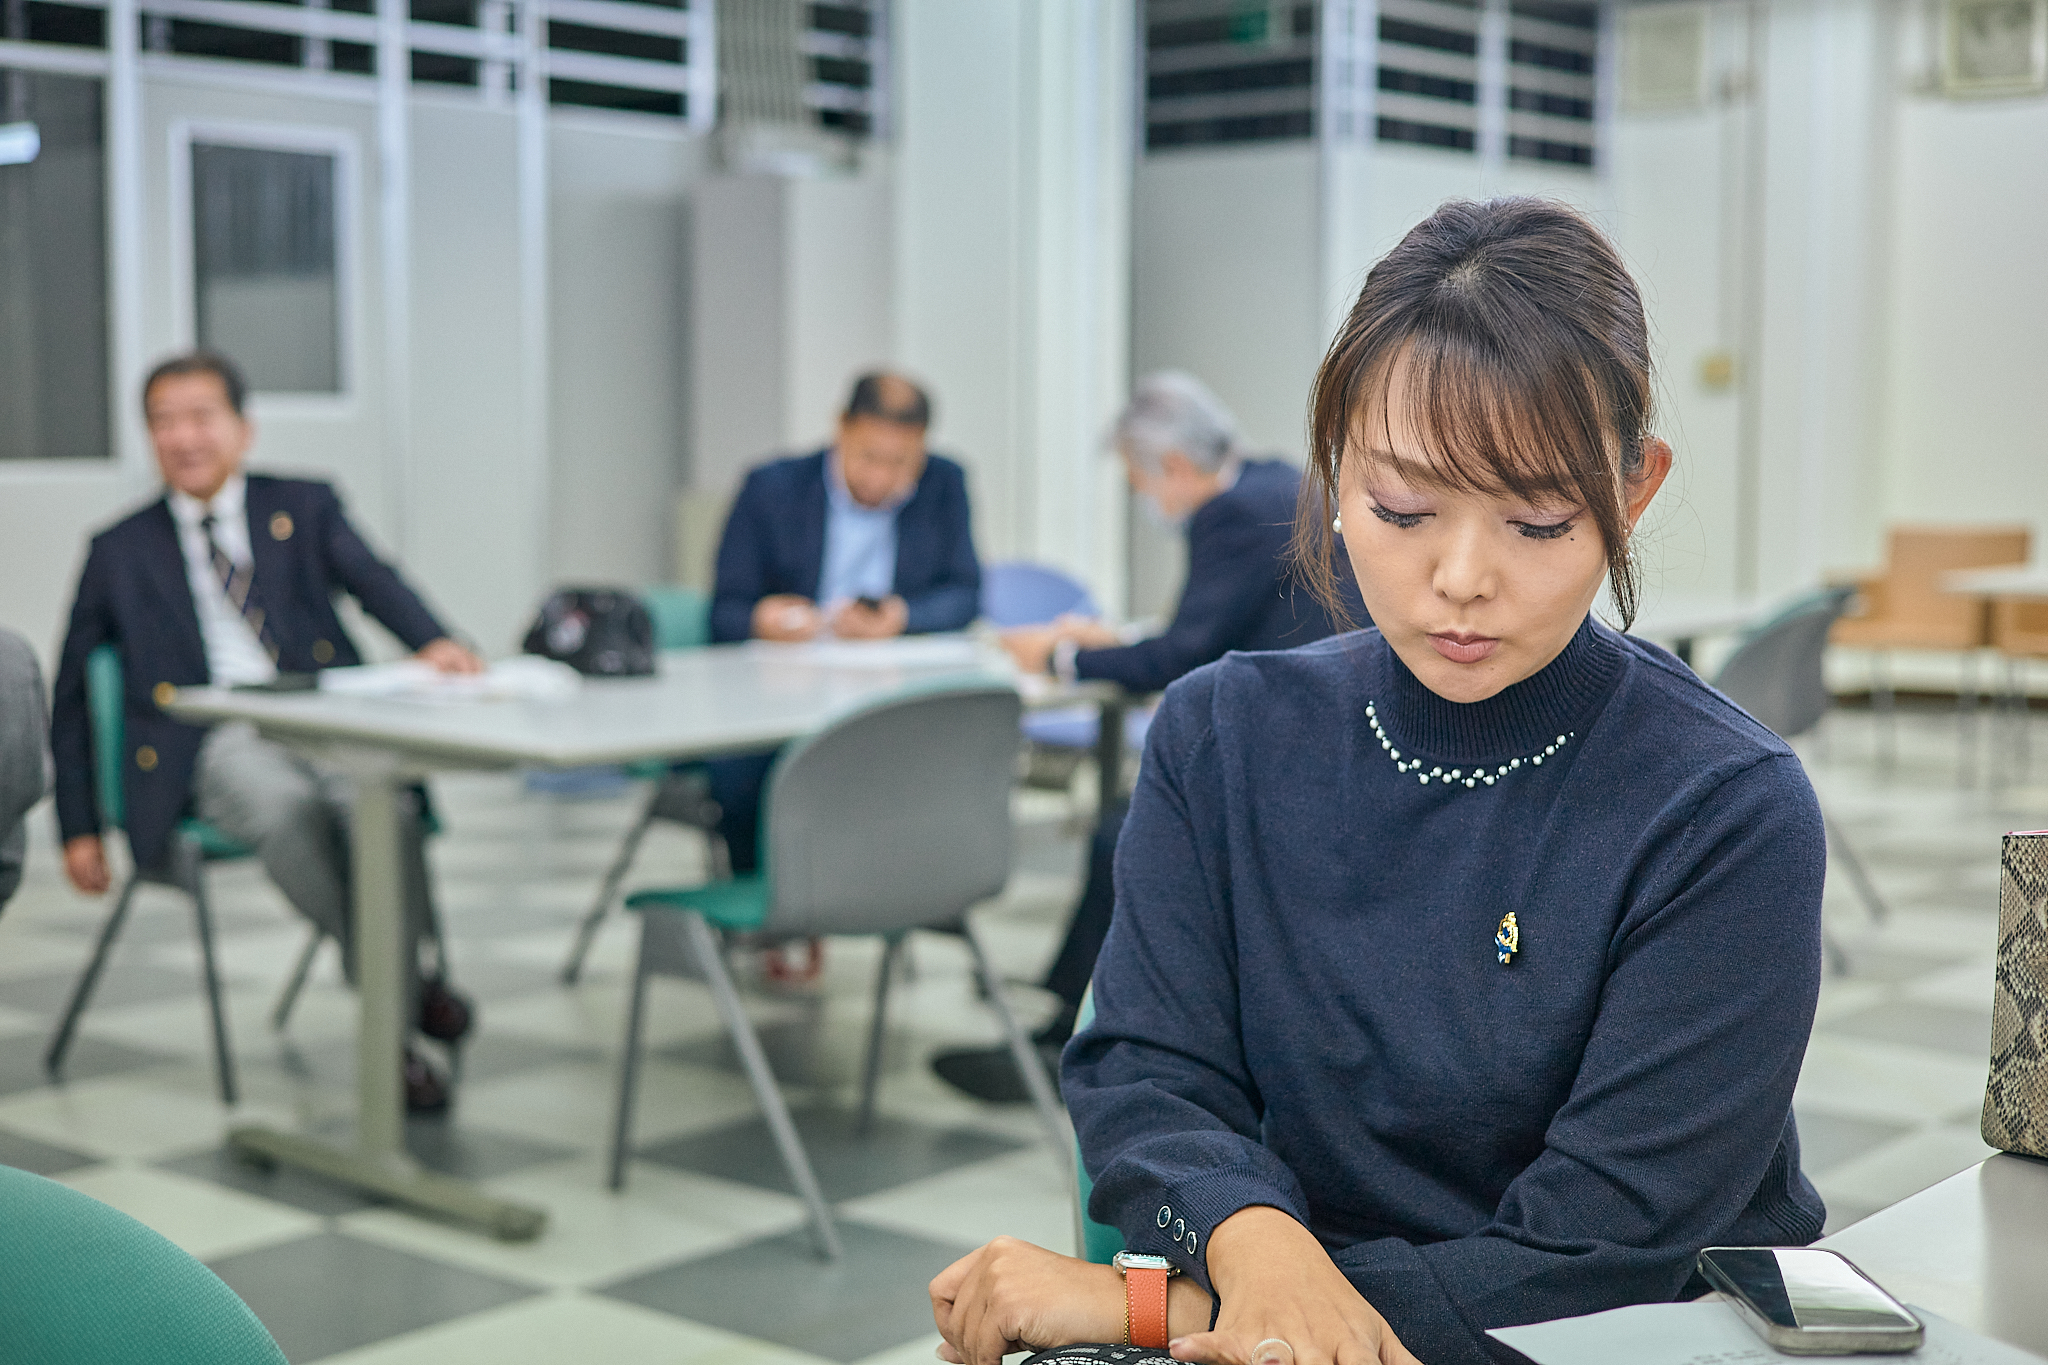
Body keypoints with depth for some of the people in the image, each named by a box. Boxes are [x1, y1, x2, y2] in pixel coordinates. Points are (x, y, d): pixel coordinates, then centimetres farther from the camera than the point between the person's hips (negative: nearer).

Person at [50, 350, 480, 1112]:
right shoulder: (120, 552, 18)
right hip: (214, 743, 0)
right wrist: (78, 828, 14)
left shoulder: (304, 509, 17)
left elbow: (373, 581, -3)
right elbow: (70, 697, 22)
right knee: (286, 805, -36)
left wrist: (432, 641, -26)